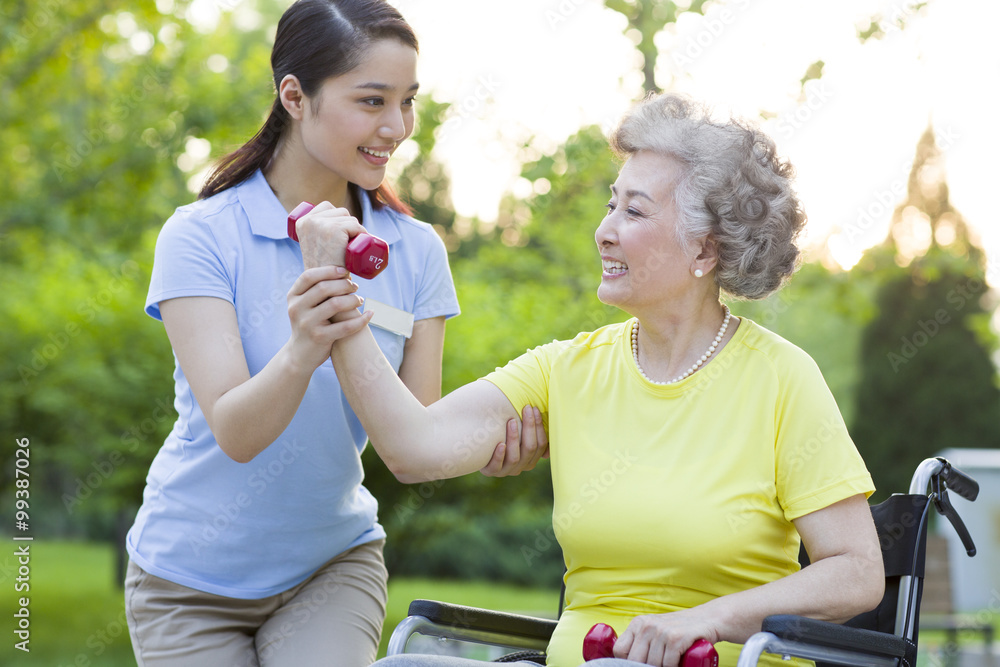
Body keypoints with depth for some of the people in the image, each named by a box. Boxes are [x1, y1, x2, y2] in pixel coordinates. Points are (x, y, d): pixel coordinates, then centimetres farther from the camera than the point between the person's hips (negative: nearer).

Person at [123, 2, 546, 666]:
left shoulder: (415, 251, -5)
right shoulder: (202, 236, -15)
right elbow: (234, 433, -25)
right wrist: (301, 353, -45)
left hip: (333, 560, 2)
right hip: (194, 579, -2)